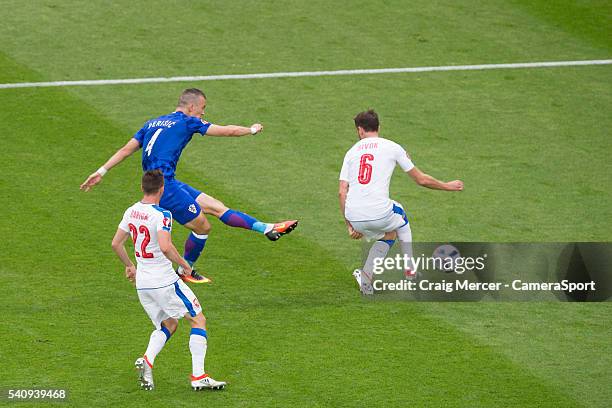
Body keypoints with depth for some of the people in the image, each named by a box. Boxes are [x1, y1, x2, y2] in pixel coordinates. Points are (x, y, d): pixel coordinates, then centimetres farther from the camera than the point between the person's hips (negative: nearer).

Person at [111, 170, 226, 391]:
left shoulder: (131, 212, 5)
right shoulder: (161, 215, -18)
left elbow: (116, 243, 13)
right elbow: (165, 247, -31)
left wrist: (129, 265, 27)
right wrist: (183, 263, -14)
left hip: (142, 282, 7)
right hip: (164, 280, -7)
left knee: (168, 325, 21)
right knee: (198, 320, 4)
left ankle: (147, 360, -6)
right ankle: (198, 376, -5)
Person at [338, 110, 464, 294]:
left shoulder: (351, 152, 16)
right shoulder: (392, 147, 9)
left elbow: (342, 192, 7)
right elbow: (421, 180, 12)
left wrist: (349, 225, 14)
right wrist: (447, 186, 28)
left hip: (354, 216, 3)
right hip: (379, 213, -3)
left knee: (388, 236, 31)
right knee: (400, 216, 34)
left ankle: (365, 276, 8)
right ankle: (410, 270, 34)